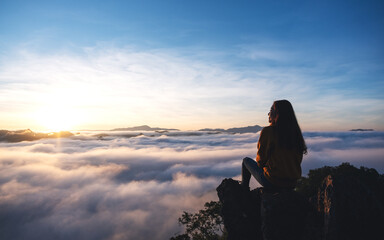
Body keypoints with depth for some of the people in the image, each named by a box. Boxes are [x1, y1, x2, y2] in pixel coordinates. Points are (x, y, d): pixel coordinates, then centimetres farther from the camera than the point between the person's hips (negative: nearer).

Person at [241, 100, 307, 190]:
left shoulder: (267, 131, -17)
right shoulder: (295, 132, 0)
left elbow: (260, 160, -9)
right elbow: (298, 160, 8)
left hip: (272, 182, -6)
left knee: (246, 160, 17)